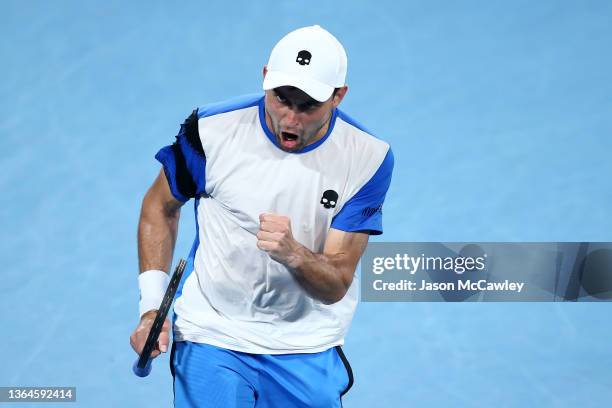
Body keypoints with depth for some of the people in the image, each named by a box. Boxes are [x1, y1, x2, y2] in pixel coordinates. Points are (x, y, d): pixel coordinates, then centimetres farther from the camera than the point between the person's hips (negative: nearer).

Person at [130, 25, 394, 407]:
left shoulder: (368, 156, -14)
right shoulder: (211, 129, -14)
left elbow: (336, 286, -16)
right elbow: (160, 207, 5)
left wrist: (293, 254, -37)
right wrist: (152, 304, -3)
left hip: (309, 349, 1)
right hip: (212, 337, -1)